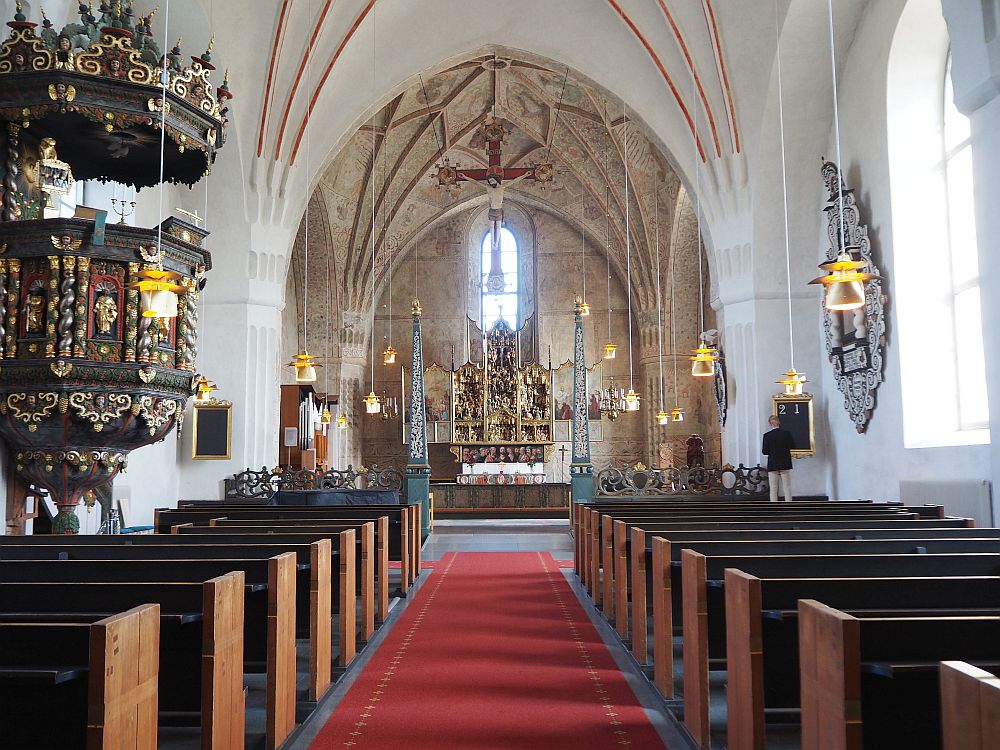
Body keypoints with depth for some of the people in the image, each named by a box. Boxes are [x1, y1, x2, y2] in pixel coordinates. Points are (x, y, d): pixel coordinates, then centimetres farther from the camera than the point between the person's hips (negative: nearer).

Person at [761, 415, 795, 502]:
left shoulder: (767, 435, -10)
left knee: (773, 489, 4)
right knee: (787, 488, 7)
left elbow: (765, 451, -8)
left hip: (773, 465, -1)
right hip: (785, 465, 1)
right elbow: (793, 446, 5)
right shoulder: (787, 433, -6)